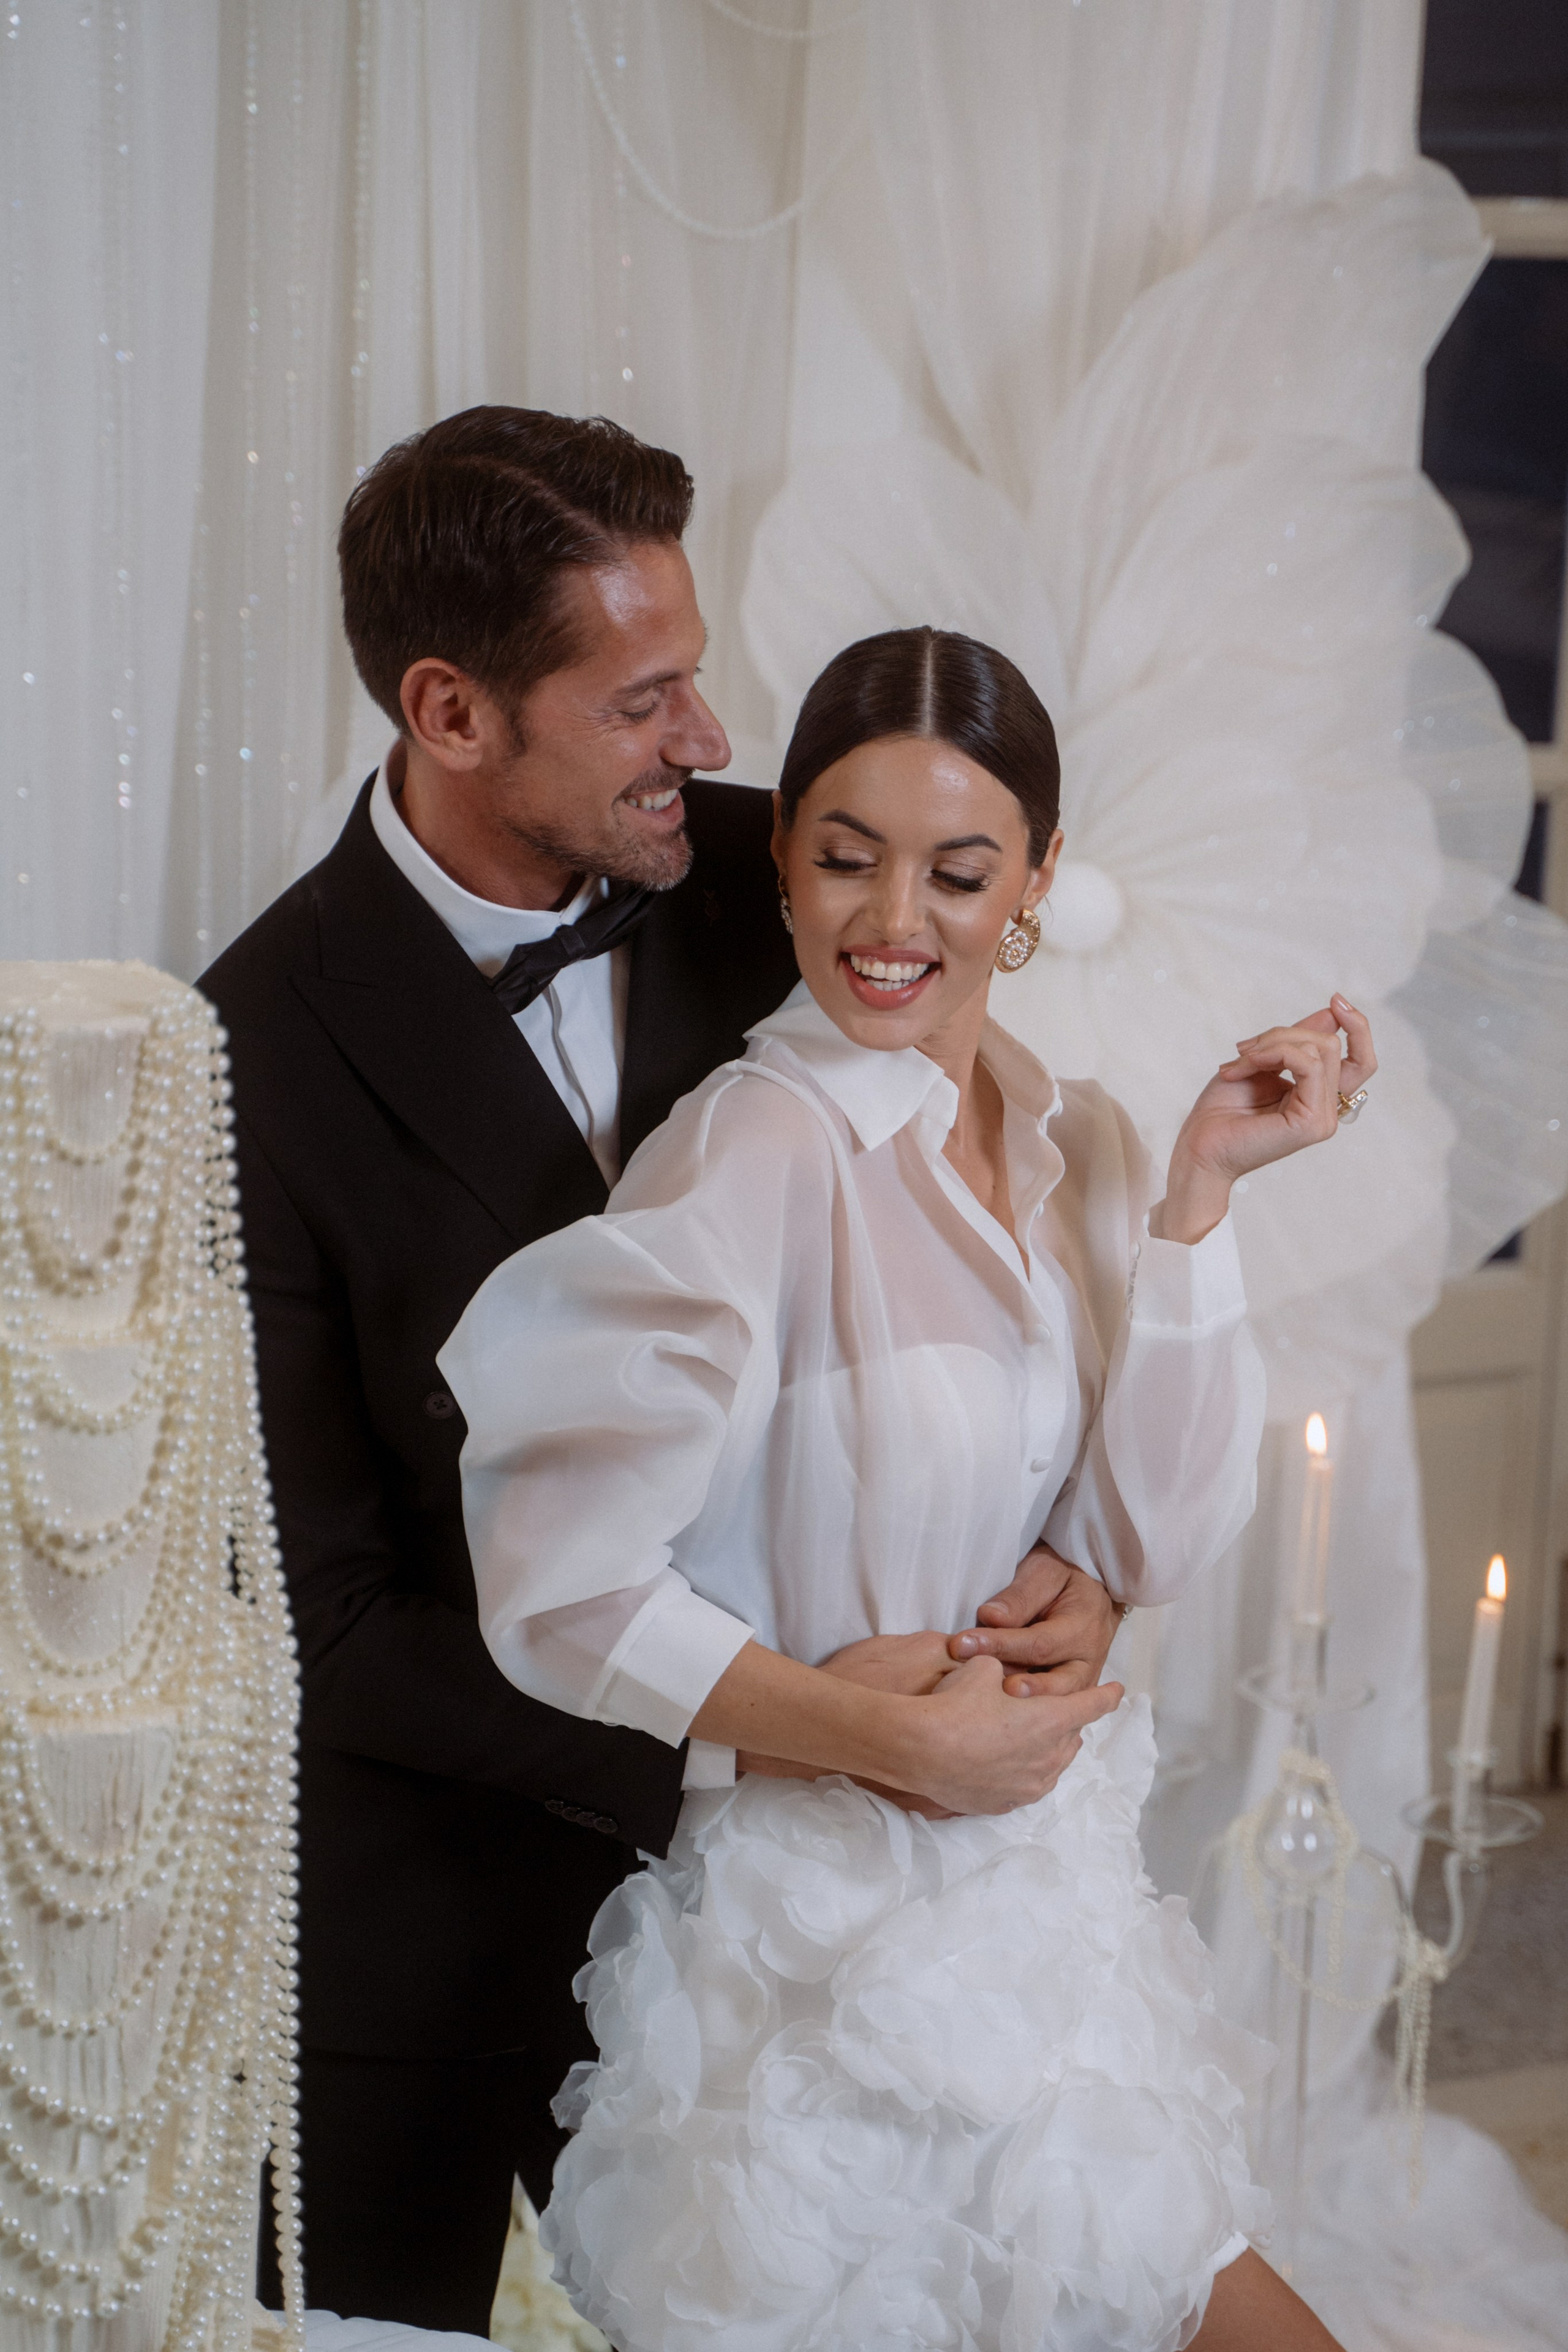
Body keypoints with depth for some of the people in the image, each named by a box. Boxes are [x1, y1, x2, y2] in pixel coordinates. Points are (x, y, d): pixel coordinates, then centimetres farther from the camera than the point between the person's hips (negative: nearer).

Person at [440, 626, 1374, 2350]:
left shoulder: (1075, 1145, 3)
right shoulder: (754, 1152, -19)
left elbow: (1147, 1544, -5)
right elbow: (561, 1583, -20)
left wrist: (1201, 1184, -9)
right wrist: (860, 1729, -21)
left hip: (1044, 1894, 7)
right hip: (834, 1934, -7)